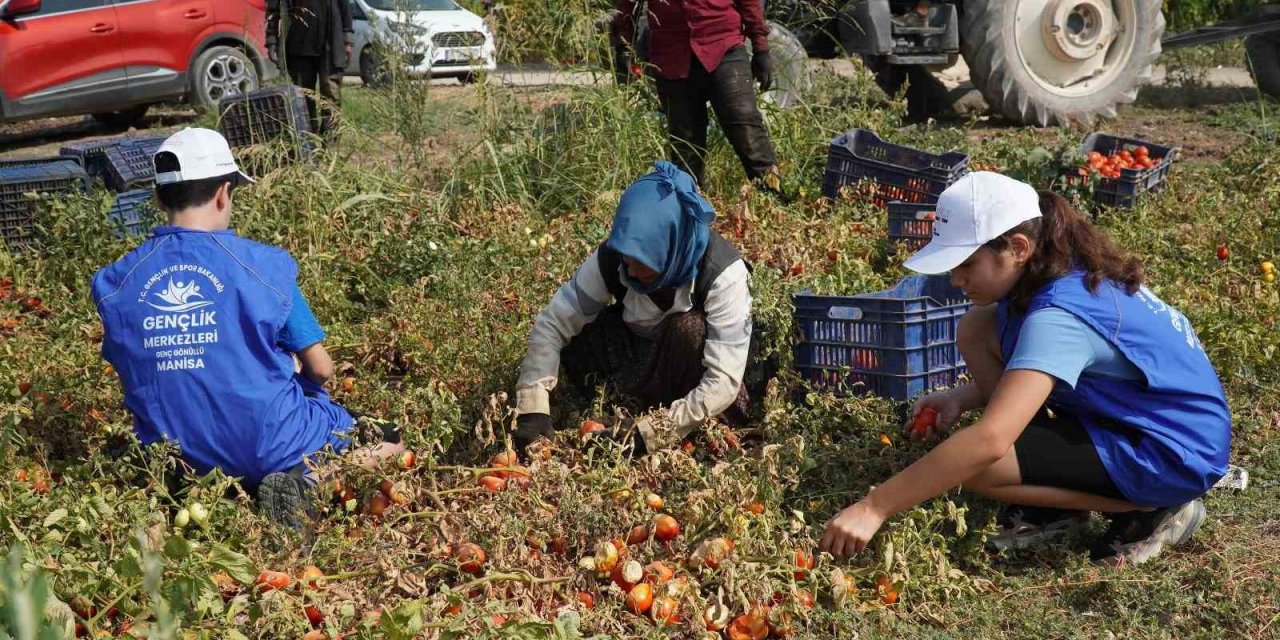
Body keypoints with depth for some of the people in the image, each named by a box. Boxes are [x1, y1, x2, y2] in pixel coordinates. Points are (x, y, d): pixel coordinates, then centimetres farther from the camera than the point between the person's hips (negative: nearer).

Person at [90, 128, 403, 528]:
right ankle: (299, 480, -8)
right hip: (270, 445, -5)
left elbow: (135, 373, 7)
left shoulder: (114, 283, -4)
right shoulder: (264, 265, -13)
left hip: (175, 460, 5)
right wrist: (295, 379, 17)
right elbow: (320, 369, -6)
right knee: (388, 441, 18)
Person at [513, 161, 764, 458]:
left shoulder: (723, 274, -33)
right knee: (577, 339, -24)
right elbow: (551, 324, -21)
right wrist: (533, 409, -34)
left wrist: (650, 434, -42)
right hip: (645, 356, 4)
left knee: (688, 327, -36)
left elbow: (724, 380, -36)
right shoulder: (610, 260, -24)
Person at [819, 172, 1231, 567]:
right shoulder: (1070, 270, -2)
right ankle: (1057, 495, 7)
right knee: (977, 329, -1)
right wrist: (962, 397, -5)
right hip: (1126, 415, 9)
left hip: (1177, 452, -9)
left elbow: (989, 440, -41)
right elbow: (1028, 372, 15)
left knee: (971, 465, -23)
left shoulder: (1059, 315, -30)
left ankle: (1153, 509, -6)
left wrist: (874, 508, -38)